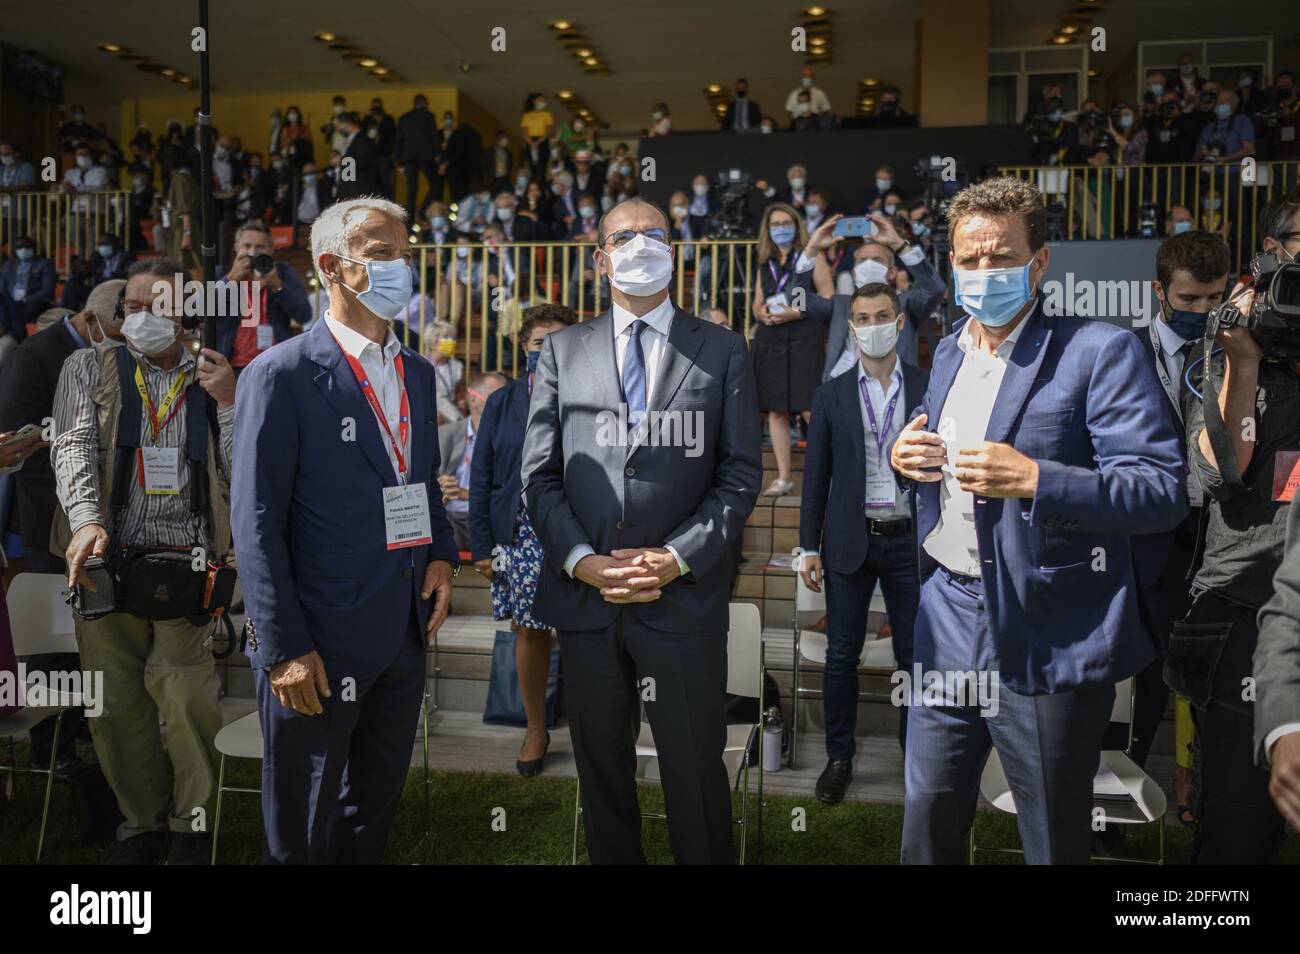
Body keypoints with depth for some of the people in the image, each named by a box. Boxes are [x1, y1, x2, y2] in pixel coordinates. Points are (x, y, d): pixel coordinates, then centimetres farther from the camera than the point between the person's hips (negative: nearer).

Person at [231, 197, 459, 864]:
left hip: (405, 634, 6)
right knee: (301, 831, 12)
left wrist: (440, 554, 1)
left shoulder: (417, 373, 10)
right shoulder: (281, 374, -11)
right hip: (321, 641, -6)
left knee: (375, 808, 22)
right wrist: (284, 648, -15)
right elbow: (257, 523, -13)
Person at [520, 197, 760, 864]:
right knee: (601, 773, 17)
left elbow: (741, 474, 0)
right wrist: (580, 560, -10)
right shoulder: (562, 351, 9)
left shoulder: (722, 351, 5)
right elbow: (539, 474, 4)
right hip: (584, 597, 2)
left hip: (685, 598, -1)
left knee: (695, 773, 9)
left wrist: (678, 557, -12)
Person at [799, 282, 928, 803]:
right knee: (841, 656, 7)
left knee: (915, 656, 7)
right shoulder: (831, 394, 4)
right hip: (849, 541, 1)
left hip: (909, 540, 0)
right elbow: (816, 475, 4)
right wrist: (809, 547, 0)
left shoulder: (929, 389, 3)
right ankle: (839, 758, 21)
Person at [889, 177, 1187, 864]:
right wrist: (909, 458, -1)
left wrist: (1033, 478, -28)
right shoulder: (948, 352, 11)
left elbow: (1164, 493, -16)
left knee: (1053, 843, 13)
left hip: (1048, 645, -6)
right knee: (928, 821, 18)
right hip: (947, 630, 6)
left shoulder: (1100, 351, -11)